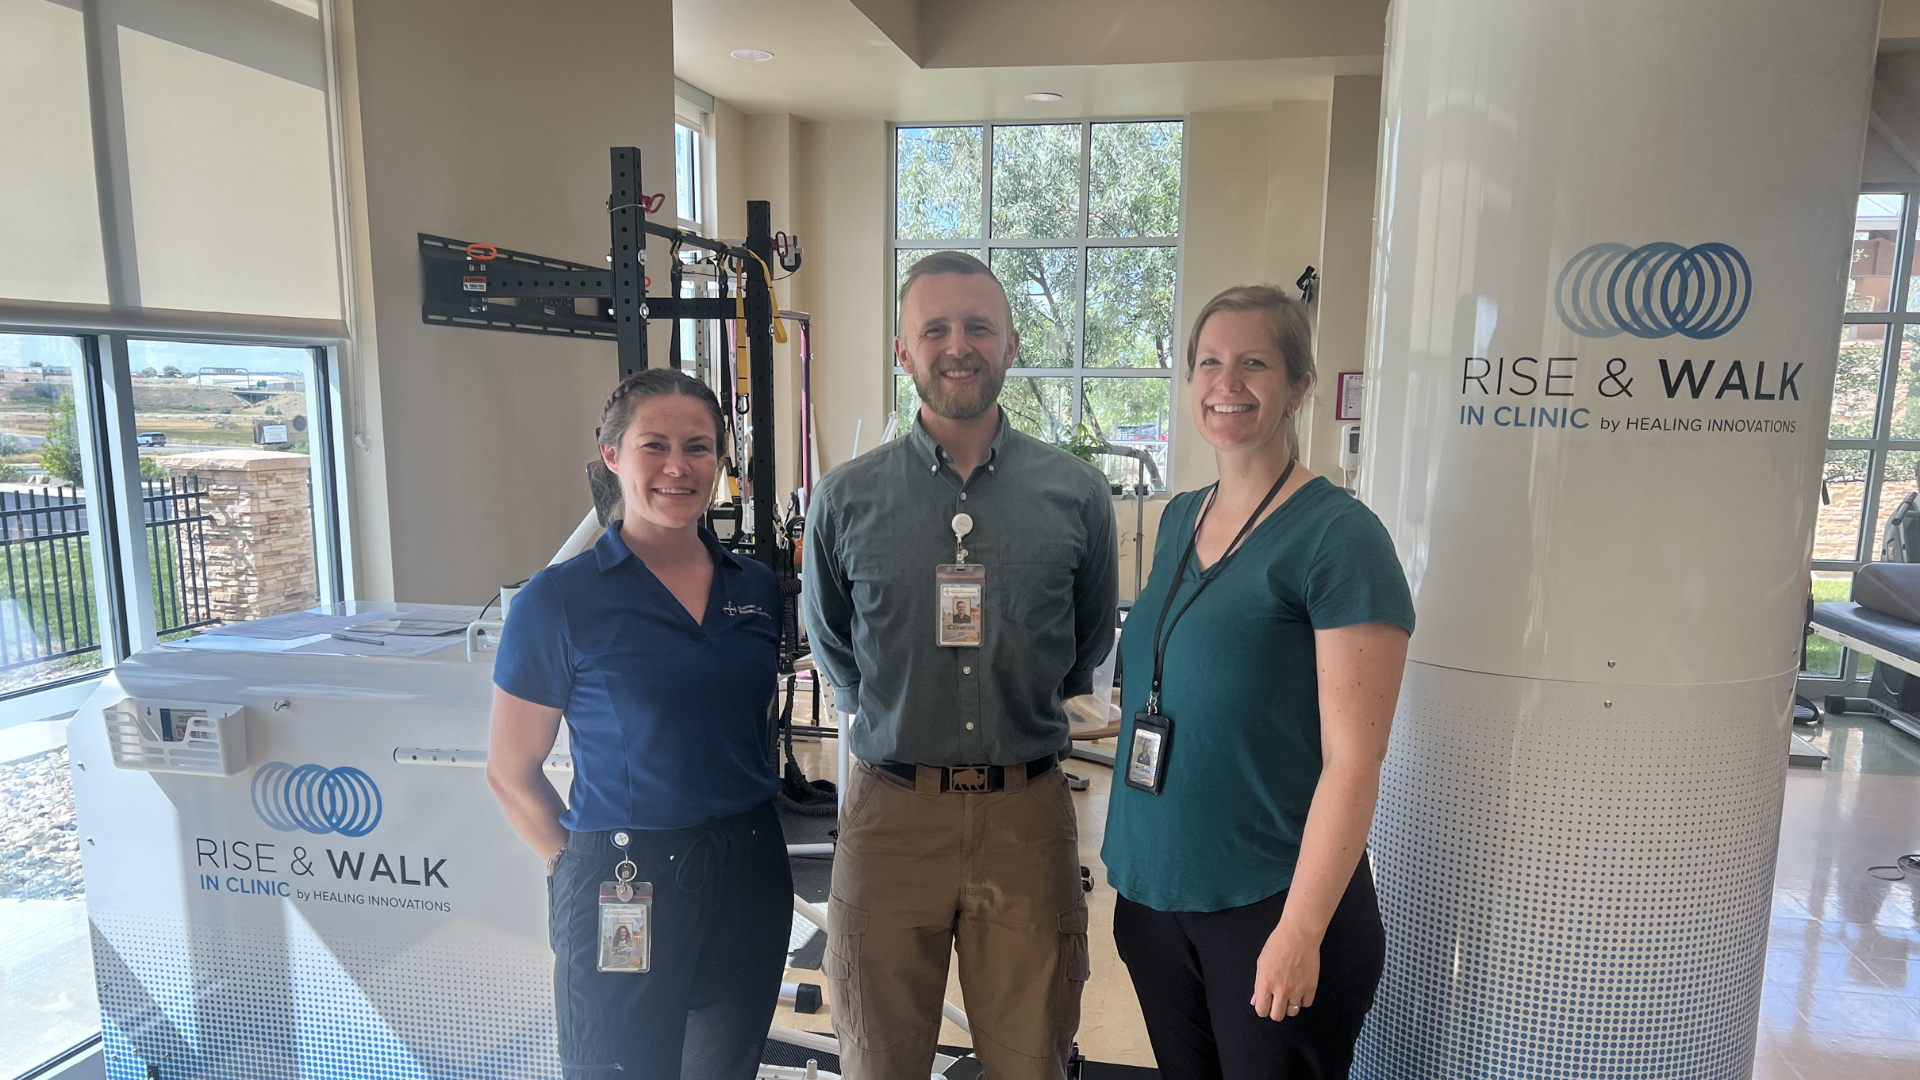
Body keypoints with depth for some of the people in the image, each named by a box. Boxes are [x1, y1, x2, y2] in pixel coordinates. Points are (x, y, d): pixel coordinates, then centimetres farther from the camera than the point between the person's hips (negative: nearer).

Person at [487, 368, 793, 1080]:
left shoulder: (756, 588, 2)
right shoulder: (559, 600, -10)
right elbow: (510, 774, -4)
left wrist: (743, 835, 10)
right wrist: (582, 867, -1)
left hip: (750, 879, 5)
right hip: (622, 889, -4)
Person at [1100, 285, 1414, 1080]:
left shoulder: (1337, 534, -14)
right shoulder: (1179, 520, 6)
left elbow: (1352, 758, -16)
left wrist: (1301, 930, -17)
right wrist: (1125, 843, 13)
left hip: (1272, 904, -6)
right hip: (1155, 893, 6)